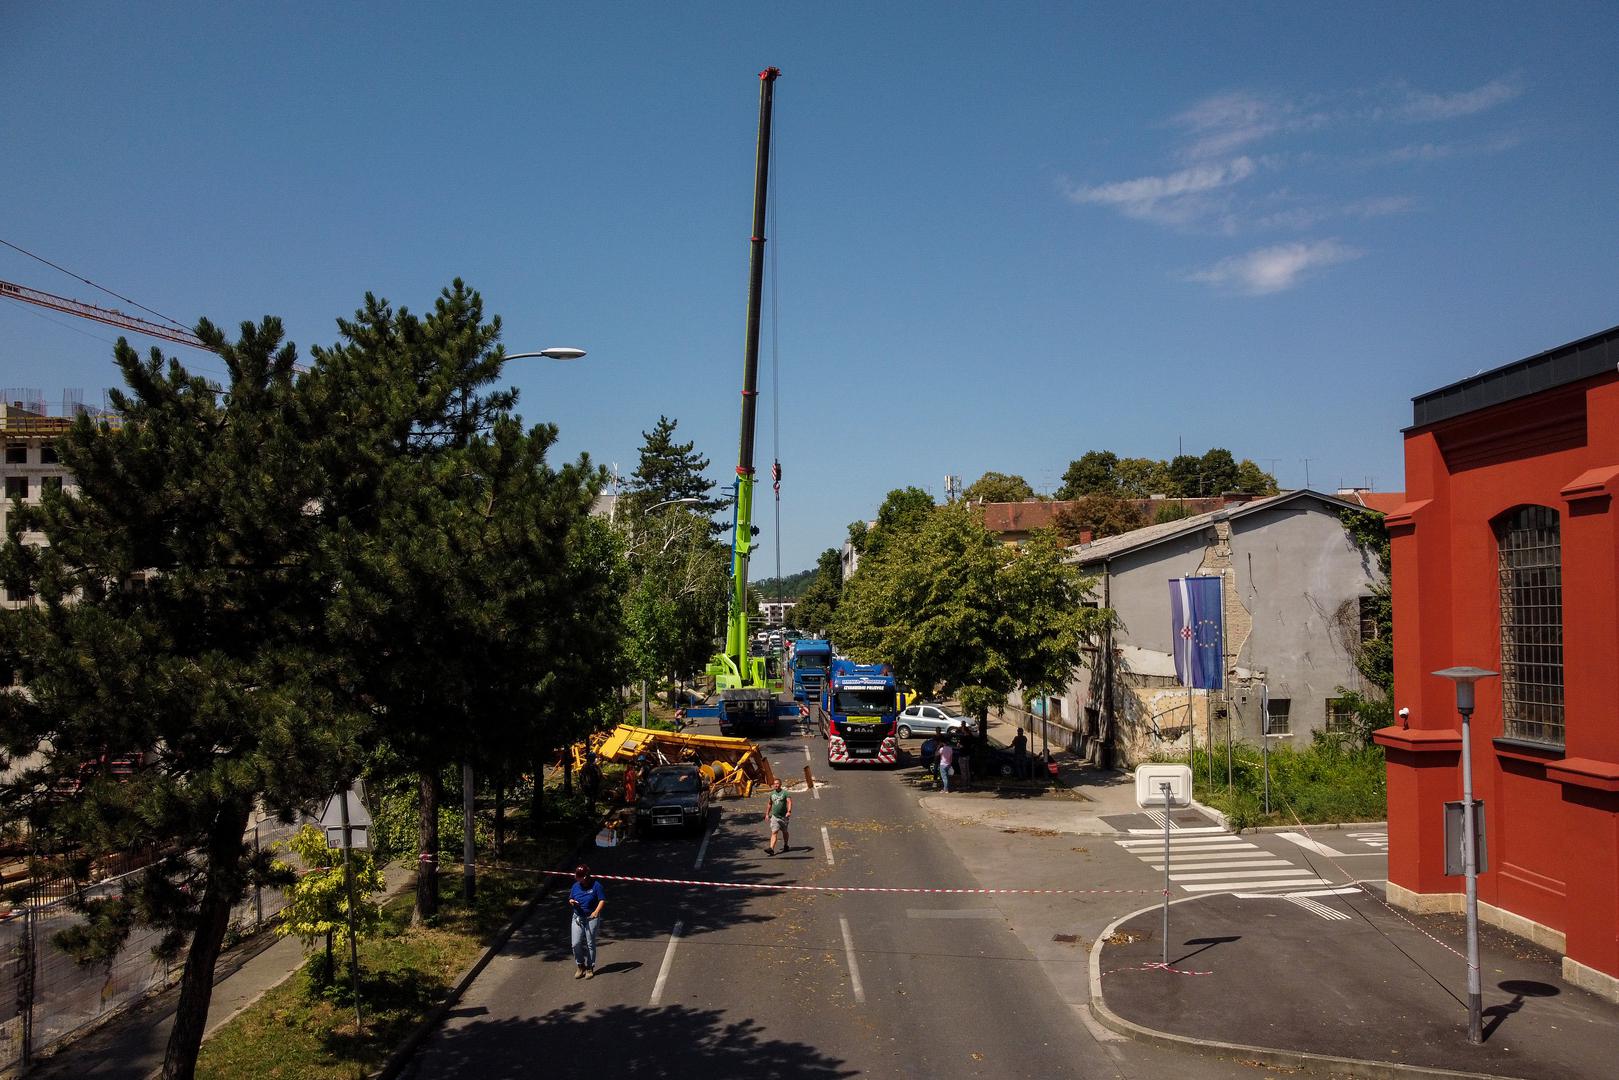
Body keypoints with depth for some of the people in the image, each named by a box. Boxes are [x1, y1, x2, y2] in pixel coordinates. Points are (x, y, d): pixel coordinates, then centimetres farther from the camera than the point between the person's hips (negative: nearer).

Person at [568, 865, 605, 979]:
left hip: (591, 918, -4)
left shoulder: (596, 885, -8)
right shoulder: (575, 886, 6)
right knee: (576, 944, -4)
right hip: (577, 918, 4)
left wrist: (597, 911, -24)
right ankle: (581, 966, 15)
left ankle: (590, 968, 16)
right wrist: (571, 902, -7)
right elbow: (570, 898, 18)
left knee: (590, 944, 2)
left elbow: (602, 900, -9)